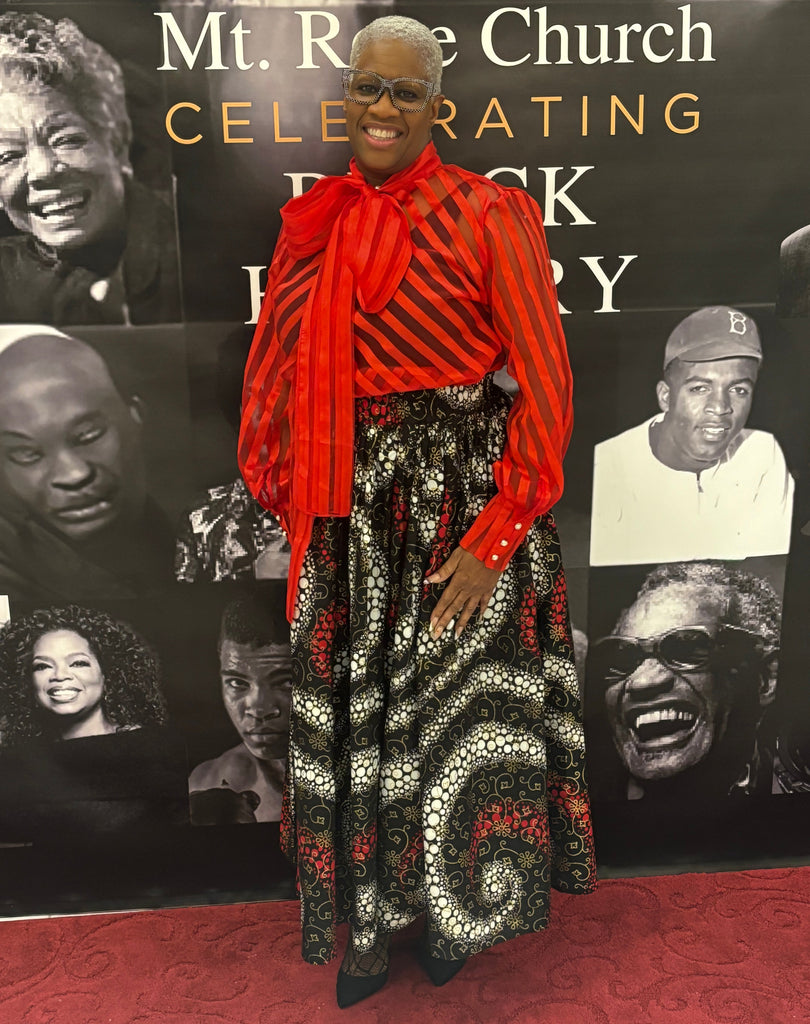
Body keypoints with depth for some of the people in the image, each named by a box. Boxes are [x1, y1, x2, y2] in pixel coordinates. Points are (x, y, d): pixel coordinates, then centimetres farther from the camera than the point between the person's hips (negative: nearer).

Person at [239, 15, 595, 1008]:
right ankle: (368, 917, 36)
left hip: (463, 505, -4)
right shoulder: (312, 223, 7)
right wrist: (300, 506, 5)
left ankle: (449, 904, 37)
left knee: (455, 709, 10)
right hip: (349, 517, 4)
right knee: (354, 712, 12)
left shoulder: (487, 216, -7)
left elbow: (545, 384, -11)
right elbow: (277, 375, 12)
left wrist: (496, 535, -15)